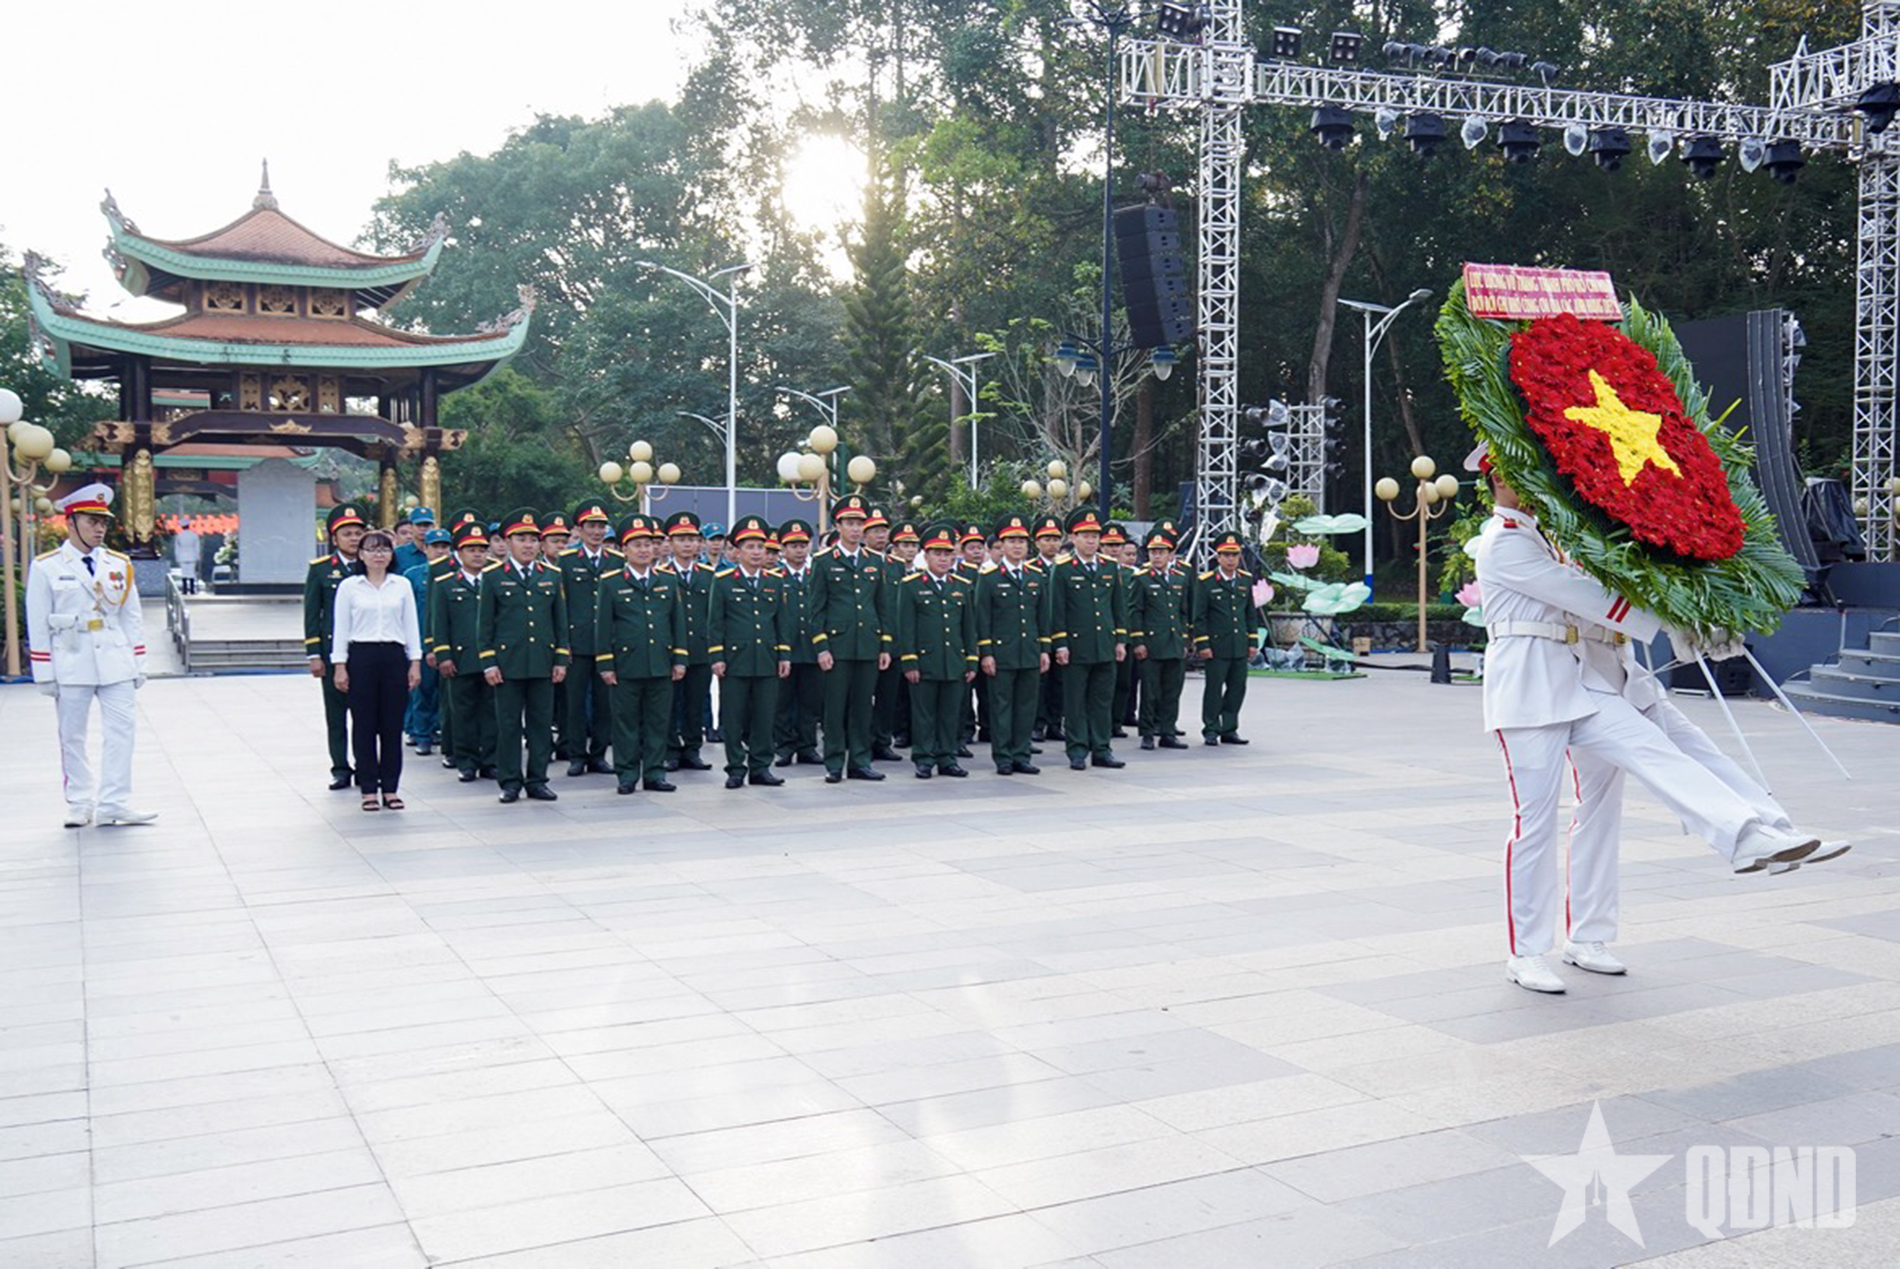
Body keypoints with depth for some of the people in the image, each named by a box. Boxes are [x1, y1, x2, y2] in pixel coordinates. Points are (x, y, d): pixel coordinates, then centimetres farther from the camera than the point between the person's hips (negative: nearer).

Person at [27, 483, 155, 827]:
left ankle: (114, 804, 4)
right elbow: (38, 626, -1)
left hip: (115, 663, 3)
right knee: (72, 737, 6)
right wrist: (45, 675, -5)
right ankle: (79, 806, 16)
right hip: (71, 665, -3)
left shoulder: (119, 565, 9)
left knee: (121, 731, -1)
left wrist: (138, 666, 8)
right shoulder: (46, 567, 0)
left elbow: (132, 619, 12)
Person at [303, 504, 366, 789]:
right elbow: (312, 614, 2)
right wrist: (314, 655, -4)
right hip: (333, 650, -1)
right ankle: (340, 769, 13)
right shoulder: (320, 569, 2)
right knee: (336, 712, 6)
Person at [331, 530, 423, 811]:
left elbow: (411, 625, 8)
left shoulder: (402, 585, 7)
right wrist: (339, 666, -3)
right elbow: (340, 629, 2)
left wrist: (415, 662, 3)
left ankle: (390, 788, 10)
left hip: (394, 656, 1)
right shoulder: (349, 586, 3)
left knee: (393, 724, 2)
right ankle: (369, 789, 8)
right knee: (364, 724, 1)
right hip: (361, 656, -1)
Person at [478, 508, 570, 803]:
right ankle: (510, 782, 10)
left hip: (543, 663, 2)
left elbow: (561, 621, 12)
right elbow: (484, 623, 2)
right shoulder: (493, 577, 2)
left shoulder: (552, 575, 10)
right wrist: (488, 663, -4)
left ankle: (537, 780, 14)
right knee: (508, 724, 2)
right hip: (507, 663, -2)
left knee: (541, 723, 5)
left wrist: (561, 660, 5)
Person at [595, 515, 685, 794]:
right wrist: (605, 664, -4)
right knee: (626, 722, 3)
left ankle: (654, 773, 15)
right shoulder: (610, 583, 1)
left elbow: (678, 621, 11)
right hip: (626, 665, -3)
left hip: (661, 665, 3)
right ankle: (626, 775, 12)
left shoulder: (668, 580, 10)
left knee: (659, 721, 6)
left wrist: (679, 659, 6)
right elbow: (602, 626, 0)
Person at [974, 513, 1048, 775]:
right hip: (1001, 653, -4)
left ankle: (1021, 756, 14)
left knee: (1027, 705, 6)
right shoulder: (988, 577, -1)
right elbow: (982, 618, -4)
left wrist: (1044, 649, 9)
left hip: (1031, 654, 4)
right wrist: (985, 653, -9)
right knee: (1001, 706, 0)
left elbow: (1042, 616, 15)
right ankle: (1003, 758, 6)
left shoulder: (1037, 577, 12)